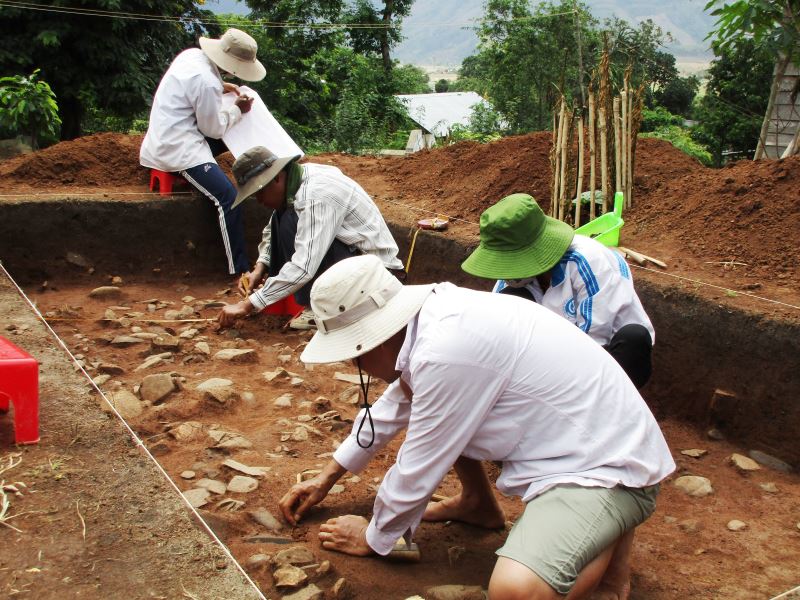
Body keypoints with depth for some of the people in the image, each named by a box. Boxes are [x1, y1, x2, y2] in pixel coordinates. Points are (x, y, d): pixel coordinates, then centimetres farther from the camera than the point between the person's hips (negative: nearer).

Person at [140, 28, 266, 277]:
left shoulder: (192, 54, 4)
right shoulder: (207, 82, -23)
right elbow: (214, 129, -12)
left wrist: (221, 87, 11)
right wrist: (237, 109, 2)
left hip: (168, 138, 11)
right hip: (178, 150, -10)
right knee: (227, 197, -18)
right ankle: (240, 270, -16)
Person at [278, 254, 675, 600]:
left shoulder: (444, 352, -29)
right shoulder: (434, 315, 0)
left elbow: (416, 472, -16)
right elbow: (393, 408, 17)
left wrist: (374, 538, 3)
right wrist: (326, 478, 25)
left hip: (608, 464, -9)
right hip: (570, 439, 9)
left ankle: (606, 538, -5)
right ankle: (479, 505, 28)